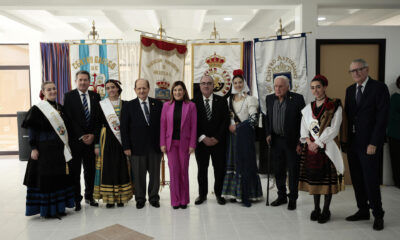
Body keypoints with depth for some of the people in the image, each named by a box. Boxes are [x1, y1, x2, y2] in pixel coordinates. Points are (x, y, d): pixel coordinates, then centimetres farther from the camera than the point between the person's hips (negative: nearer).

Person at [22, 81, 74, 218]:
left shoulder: (59, 107, 12)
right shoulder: (37, 109, -6)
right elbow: (31, 130, -7)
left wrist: (66, 145, 12)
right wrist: (34, 148, -13)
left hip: (61, 149, 6)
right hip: (45, 150, -6)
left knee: (60, 176, 10)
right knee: (46, 177, 0)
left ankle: (58, 207, 21)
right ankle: (47, 209, 12)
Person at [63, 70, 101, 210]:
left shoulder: (95, 96, 9)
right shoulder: (69, 96, -1)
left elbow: (98, 118, 7)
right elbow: (69, 119, -7)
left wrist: (92, 135, -5)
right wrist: (81, 136, -11)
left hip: (91, 139, 3)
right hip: (75, 140, -3)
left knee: (90, 170, 10)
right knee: (75, 171, 3)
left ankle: (89, 196, 24)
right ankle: (76, 199, 14)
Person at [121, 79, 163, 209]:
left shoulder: (158, 104, 6)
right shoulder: (129, 106, 1)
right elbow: (124, 128, 0)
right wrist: (126, 147, -6)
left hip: (155, 146, 2)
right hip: (137, 147, -1)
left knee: (155, 173, 10)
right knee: (139, 174, 6)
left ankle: (154, 197, 26)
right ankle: (140, 198, 23)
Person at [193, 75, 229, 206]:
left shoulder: (221, 101, 4)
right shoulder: (194, 102, 2)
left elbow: (225, 121, -1)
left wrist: (217, 138, -10)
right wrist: (203, 138, -11)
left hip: (218, 141, 0)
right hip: (201, 141, 0)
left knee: (219, 168, 5)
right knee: (202, 169, 8)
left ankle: (218, 193, 21)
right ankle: (202, 194, 21)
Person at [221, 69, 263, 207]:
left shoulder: (249, 99, -4)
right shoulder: (230, 100, 12)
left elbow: (253, 119, -10)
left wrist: (238, 126, -10)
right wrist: (230, 125, -2)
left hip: (245, 135, -5)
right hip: (233, 135, 5)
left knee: (245, 163, -3)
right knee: (233, 162, 6)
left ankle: (246, 195, 4)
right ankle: (234, 192, 14)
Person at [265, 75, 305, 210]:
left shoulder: (297, 99, -10)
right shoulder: (269, 99, 5)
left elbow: (302, 121, -9)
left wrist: (300, 142, -12)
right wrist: (268, 134, 4)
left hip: (291, 141, -4)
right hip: (275, 141, 5)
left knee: (293, 171, 5)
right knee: (278, 170, 13)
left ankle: (292, 199, 19)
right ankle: (282, 196, 28)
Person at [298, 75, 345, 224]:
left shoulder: (334, 106, -4)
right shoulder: (308, 108, 10)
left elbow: (334, 129, -11)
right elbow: (304, 128, 7)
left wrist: (318, 142, -14)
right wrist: (309, 142, -9)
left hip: (327, 147, -4)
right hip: (311, 147, 4)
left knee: (327, 177, 1)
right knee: (314, 177, 8)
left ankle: (326, 211, 14)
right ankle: (316, 209, 21)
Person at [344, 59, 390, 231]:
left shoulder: (379, 88, -7)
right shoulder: (350, 90, 12)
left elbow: (382, 117, -12)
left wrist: (374, 143, -16)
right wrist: (345, 139, 5)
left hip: (369, 143, -6)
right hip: (352, 142, 6)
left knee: (371, 179, -2)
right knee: (357, 179, 11)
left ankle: (378, 215, 15)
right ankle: (363, 210, 25)